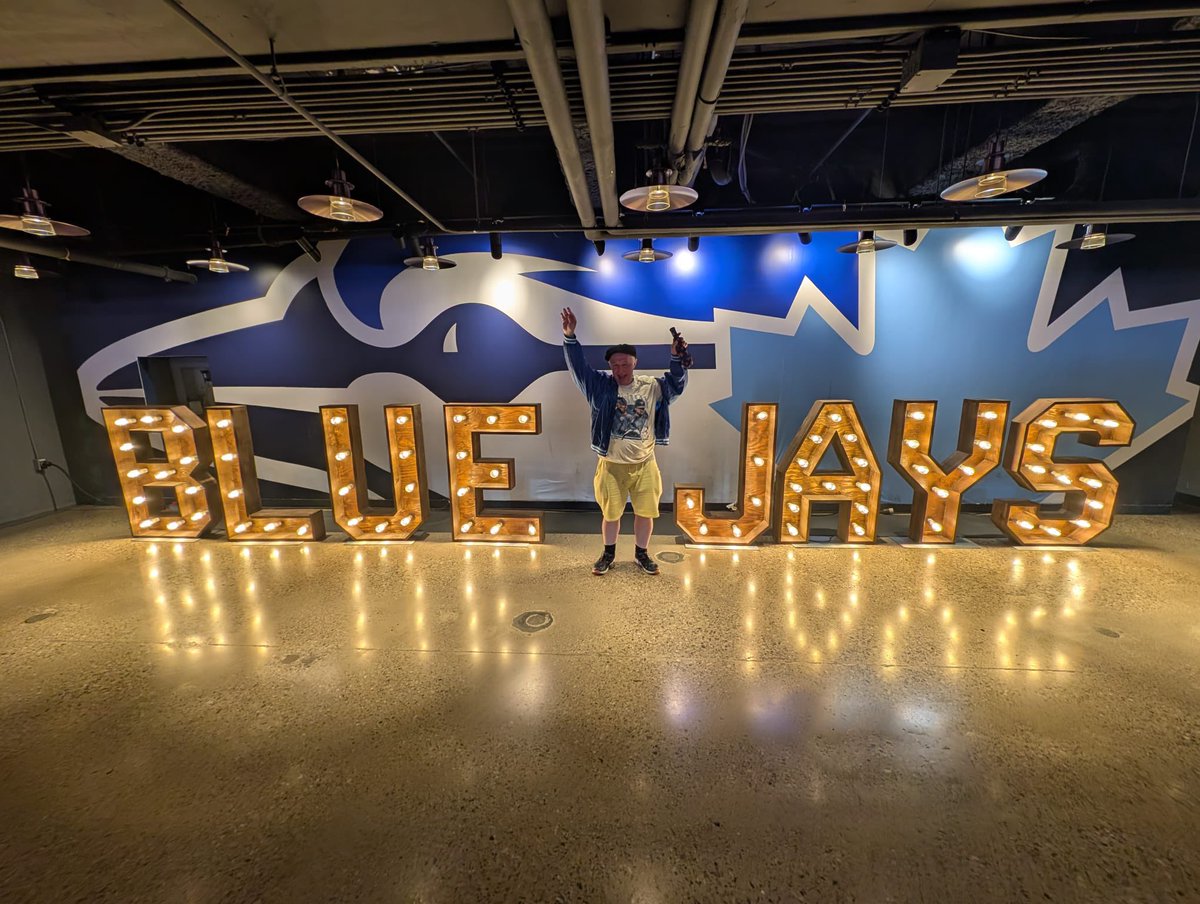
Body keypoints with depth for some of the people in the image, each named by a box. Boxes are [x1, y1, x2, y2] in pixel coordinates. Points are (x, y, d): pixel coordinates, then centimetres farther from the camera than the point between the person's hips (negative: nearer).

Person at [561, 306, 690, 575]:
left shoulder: (652, 387, -2)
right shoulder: (602, 385, -6)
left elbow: (676, 383, -1)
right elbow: (578, 368, -12)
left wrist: (677, 358, -18)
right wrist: (569, 337, -25)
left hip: (644, 464, 1)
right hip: (612, 465, -1)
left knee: (645, 513, 12)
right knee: (610, 514, 13)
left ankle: (641, 554, 34)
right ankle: (608, 554, 36)